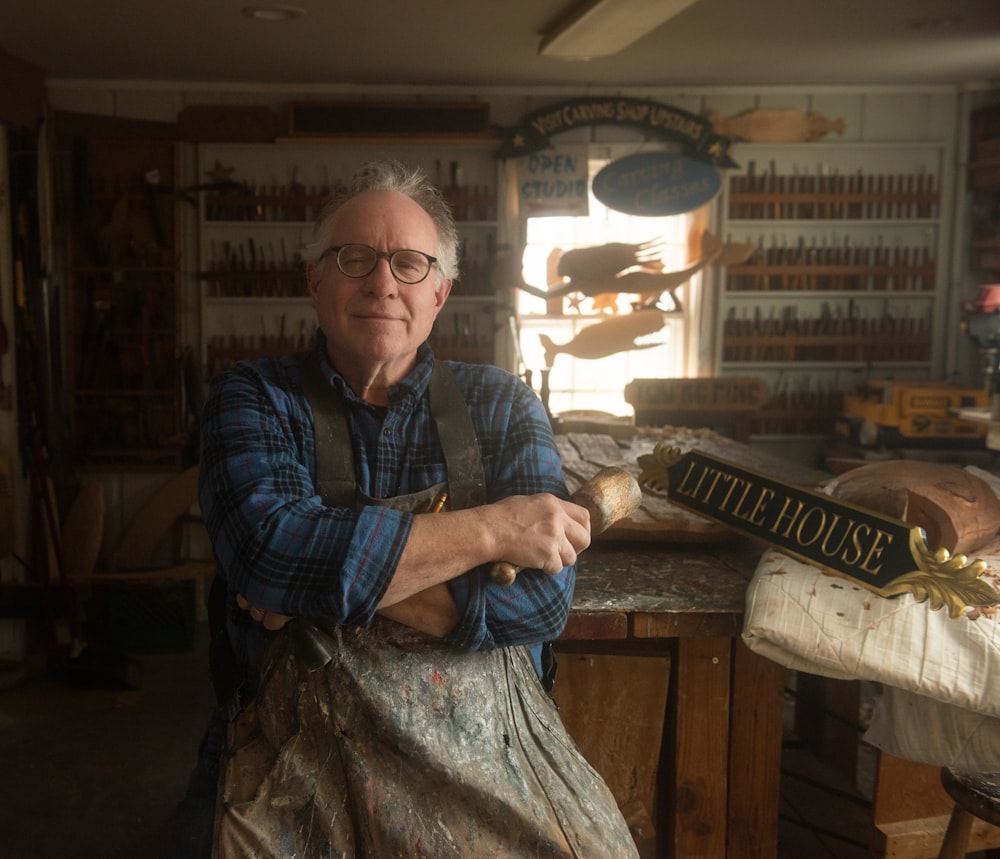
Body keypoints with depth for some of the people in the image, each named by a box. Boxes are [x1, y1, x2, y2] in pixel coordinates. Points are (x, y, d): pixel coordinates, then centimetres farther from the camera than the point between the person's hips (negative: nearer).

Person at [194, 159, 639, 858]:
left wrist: (343, 586, -13)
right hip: (308, 746, -1)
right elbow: (267, 554, -18)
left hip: (489, 743, 2)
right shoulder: (254, 401, 2)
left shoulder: (500, 405, 6)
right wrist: (490, 530, -15)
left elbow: (542, 598, -6)